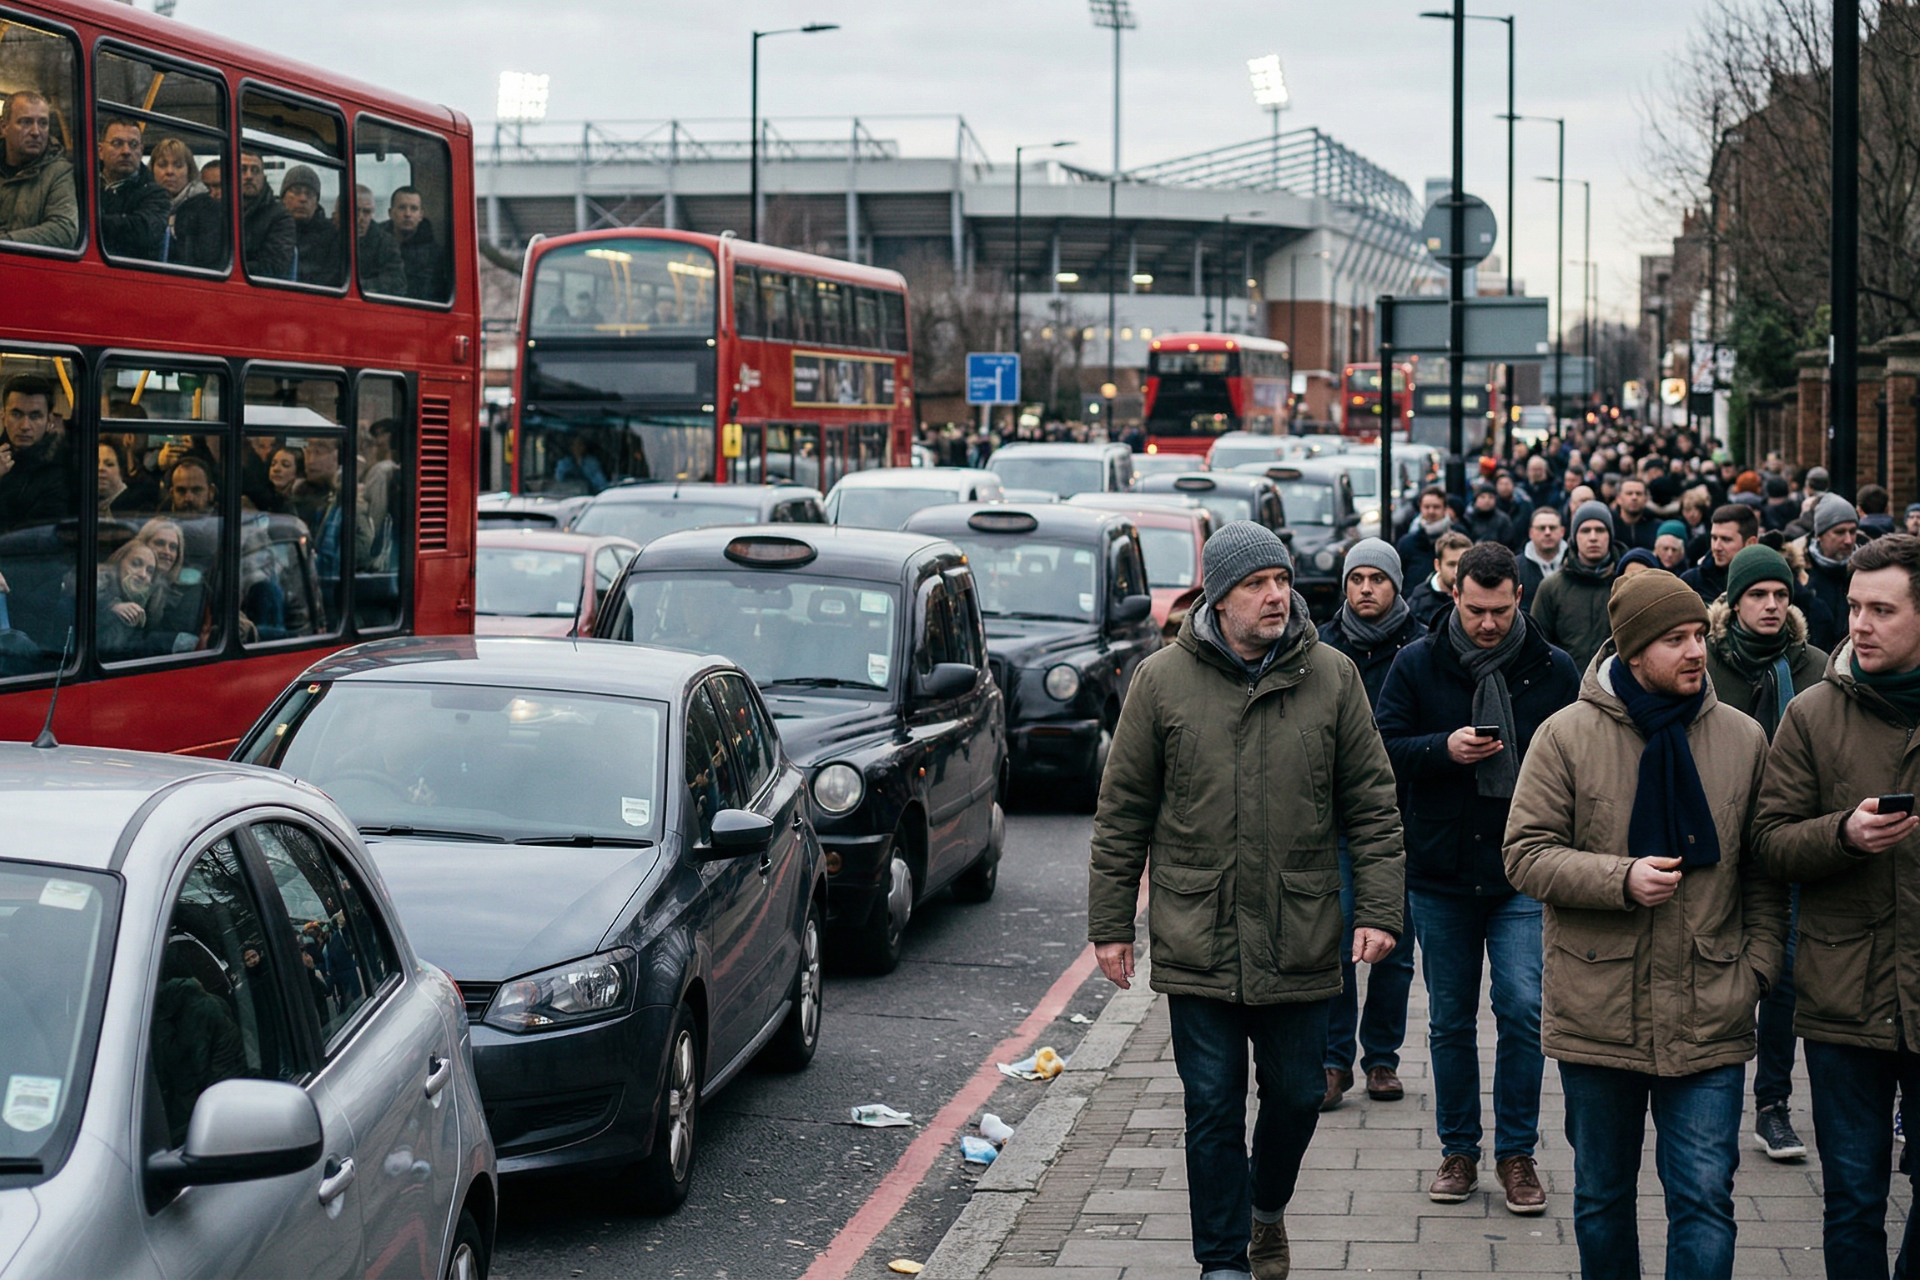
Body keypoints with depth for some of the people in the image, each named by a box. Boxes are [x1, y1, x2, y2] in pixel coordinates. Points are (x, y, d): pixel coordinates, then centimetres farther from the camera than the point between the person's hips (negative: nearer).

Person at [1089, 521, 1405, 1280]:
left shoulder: (1331, 678, 2)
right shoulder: (1162, 681, -1)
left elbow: (1372, 805, 5)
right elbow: (1122, 814, 4)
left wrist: (1378, 910, -4)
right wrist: (1111, 924, 2)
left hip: (1300, 947, 1)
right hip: (1198, 946, -1)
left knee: (1296, 1097, 12)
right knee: (1213, 1110, 2)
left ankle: (1267, 1209, 40)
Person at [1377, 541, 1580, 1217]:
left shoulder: (1555, 670, 0)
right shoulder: (1417, 664, 1)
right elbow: (1383, 749, -1)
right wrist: (1444, 749, -17)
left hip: (1524, 875, -1)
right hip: (1440, 871, 1)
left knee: (1522, 1010, -7)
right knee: (1450, 1021, 9)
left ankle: (1516, 1151, 8)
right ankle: (1459, 1150, 22)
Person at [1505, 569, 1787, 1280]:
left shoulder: (1743, 738, 3)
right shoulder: (1567, 735, -4)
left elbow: (1764, 869, 9)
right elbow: (1526, 855, -6)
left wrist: (1757, 964, 0)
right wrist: (1621, 879, -19)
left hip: (1709, 1024, 1)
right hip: (1596, 1015, 0)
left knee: (1705, 1199, -2)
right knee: (1601, 1197, 14)